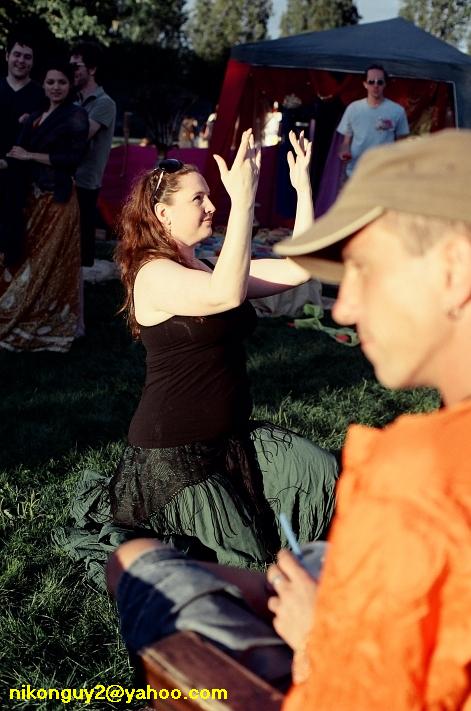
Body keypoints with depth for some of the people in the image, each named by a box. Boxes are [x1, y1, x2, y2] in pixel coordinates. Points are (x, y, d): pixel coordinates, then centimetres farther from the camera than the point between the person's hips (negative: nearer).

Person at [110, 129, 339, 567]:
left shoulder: (212, 269, 9)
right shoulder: (153, 274, -16)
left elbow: (297, 268, 1)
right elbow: (227, 294, -36)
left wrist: (303, 187, -4)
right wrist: (243, 199, -40)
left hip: (233, 436, 8)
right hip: (174, 453, -8)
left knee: (322, 473, -9)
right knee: (250, 558, -9)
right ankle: (153, 538, 14)